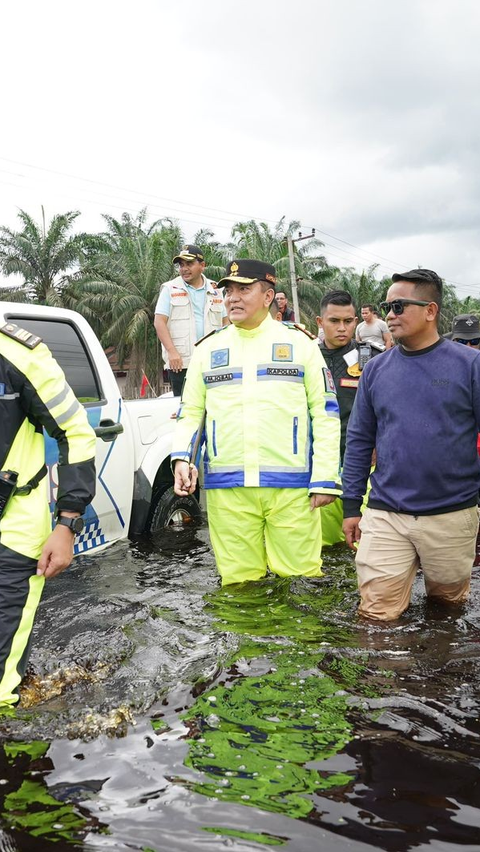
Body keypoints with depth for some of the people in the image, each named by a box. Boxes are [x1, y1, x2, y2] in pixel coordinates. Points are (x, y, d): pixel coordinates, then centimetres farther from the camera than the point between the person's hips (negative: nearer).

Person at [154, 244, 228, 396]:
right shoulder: (170, 289, 4)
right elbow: (159, 322, -3)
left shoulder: (215, 290, 14)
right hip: (180, 362, -3)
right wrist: (172, 351, -14)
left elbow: (224, 322, 20)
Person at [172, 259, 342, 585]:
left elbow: (325, 413, 4)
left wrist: (325, 479, -4)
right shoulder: (208, 348, 13)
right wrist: (182, 458, -4)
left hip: (292, 486, -2)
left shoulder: (300, 343, 6)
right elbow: (190, 412, 16)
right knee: (239, 583, 7)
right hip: (226, 488, 2)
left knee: (301, 577, 0)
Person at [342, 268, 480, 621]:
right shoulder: (376, 369, 4)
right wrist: (351, 506, 6)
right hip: (386, 515, 2)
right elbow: (359, 441, 8)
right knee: (378, 614, 2)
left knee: (449, 601, 18)